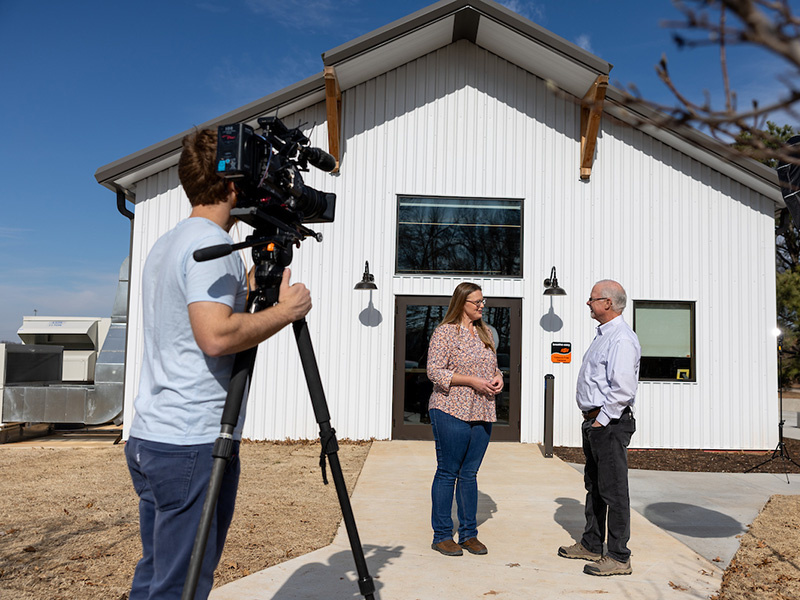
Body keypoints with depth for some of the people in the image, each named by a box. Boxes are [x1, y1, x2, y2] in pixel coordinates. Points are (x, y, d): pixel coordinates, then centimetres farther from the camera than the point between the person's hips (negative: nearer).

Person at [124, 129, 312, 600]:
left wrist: (254, 279, 21)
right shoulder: (211, 244, -13)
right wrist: (285, 311, -14)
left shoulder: (166, 243, 17)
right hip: (194, 443, -10)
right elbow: (216, 335, -25)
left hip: (150, 438, 10)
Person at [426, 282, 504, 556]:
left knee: (469, 474, 12)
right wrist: (472, 381, -18)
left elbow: (493, 366, 24)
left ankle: (469, 534, 21)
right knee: (447, 473, 1)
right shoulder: (445, 332, -7)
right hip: (451, 412, -6)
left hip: (482, 413, 6)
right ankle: (442, 536, 12)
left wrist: (498, 378, 1)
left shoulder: (485, 332, 14)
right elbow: (435, 372, -13)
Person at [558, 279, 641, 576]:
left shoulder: (621, 339, -18)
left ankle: (619, 558, 8)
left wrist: (602, 420, -19)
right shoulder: (604, 335, 15)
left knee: (613, 490, -2)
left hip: (610, 424, -11)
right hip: (595, 421, 11)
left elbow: (623, 389, -26)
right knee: (594, 486, 18)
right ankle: (591, 545, 31)